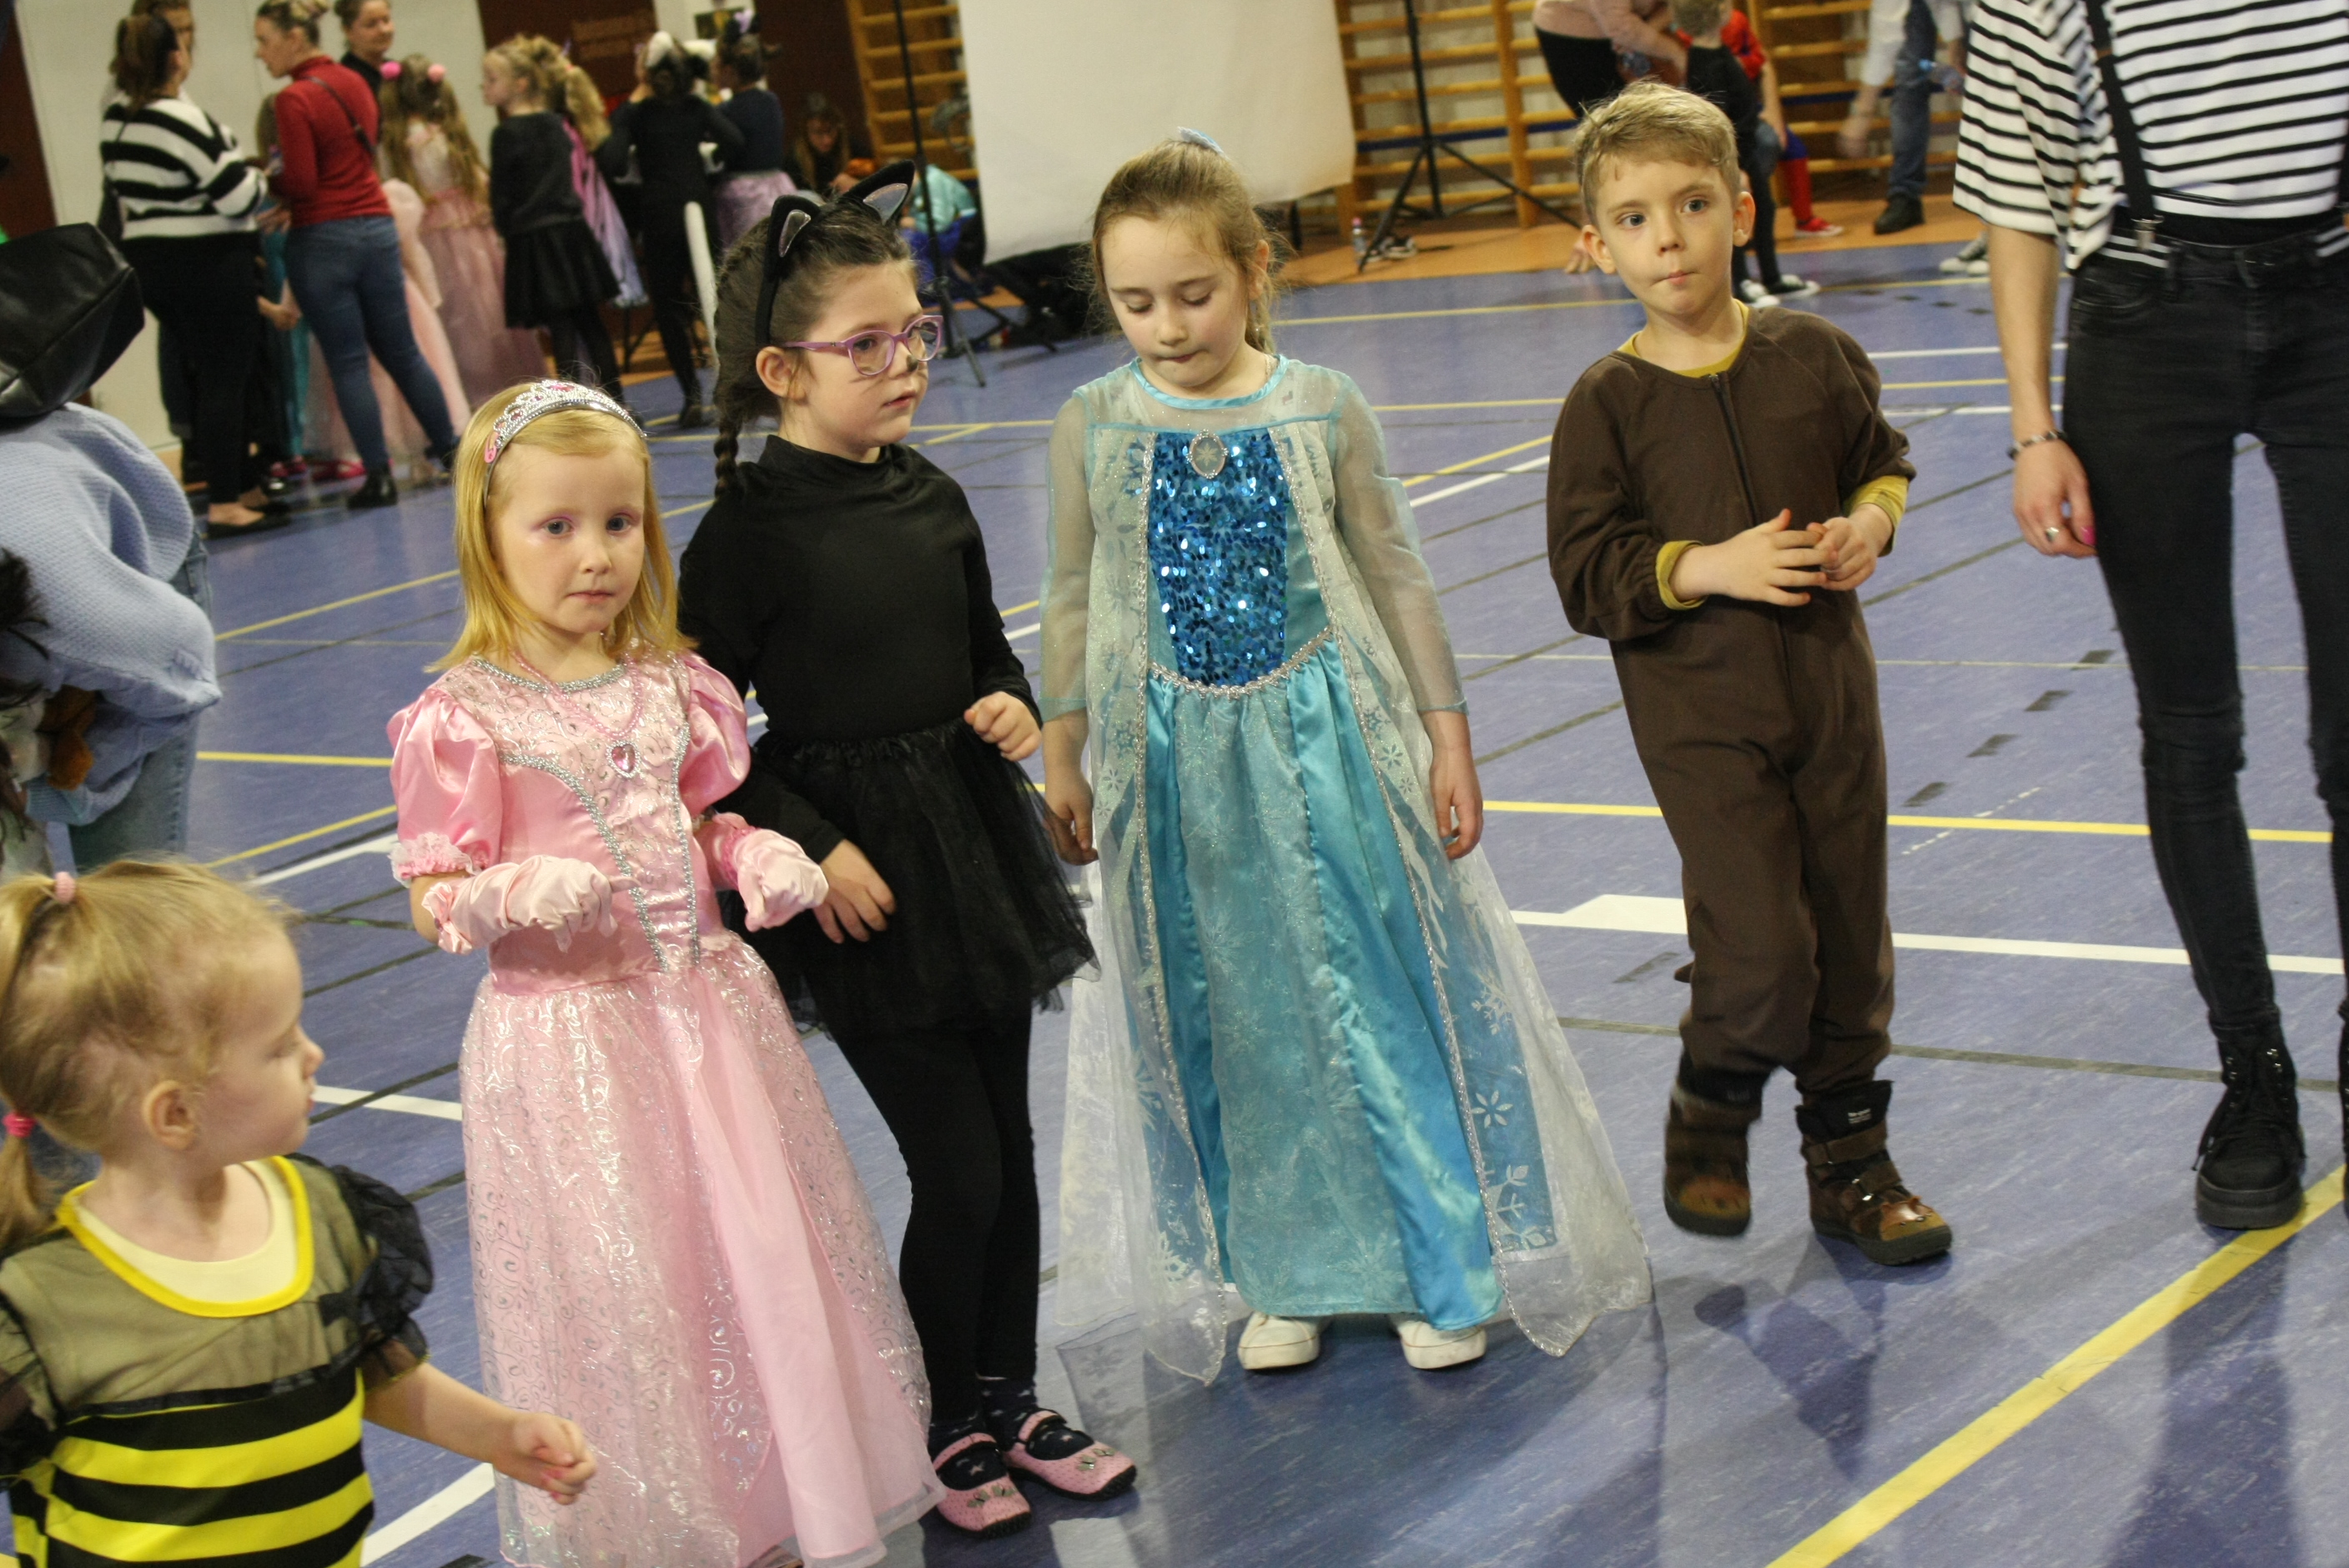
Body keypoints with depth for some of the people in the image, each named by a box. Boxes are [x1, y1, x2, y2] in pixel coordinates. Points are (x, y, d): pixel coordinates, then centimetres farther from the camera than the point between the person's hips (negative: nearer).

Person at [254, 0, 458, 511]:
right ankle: (449, 449, 19)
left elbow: (300, 185, -16)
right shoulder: (354, 84, 9)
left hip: (324, 239, -7)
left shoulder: (295, 100, -14)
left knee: (347, 363, 0)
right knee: (401, 351, 15)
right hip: (377, 228, 7)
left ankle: (379, 476, 0)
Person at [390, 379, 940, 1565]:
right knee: (619, 1294, 4)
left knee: (762, 1258, 14)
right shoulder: (463, 718, -12)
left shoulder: (669, 687, 3)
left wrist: (761, 860, -3)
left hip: (707, 1007, 5)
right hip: (567, 1036, -5)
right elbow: (432, 898, -9)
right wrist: (522, 895, -28)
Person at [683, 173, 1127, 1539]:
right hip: (861, 877, -6)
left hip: (977, 841, 6)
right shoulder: (747, 532, -14)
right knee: (958, 1169, -3)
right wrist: (813, 849, -17)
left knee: (1008, 1144, 13)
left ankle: (1013, 1401, 29)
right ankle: (949, 1426, 18)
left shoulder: (932, 498, 5)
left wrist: (1011, 706, -2)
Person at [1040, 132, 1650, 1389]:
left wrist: (1445, 737, 1)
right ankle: (1287, 1274, 26)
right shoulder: (1093, 428, -3)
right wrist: (1062, 758, 7)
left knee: (1384, 999, 4)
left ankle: (1444, 1267, 18)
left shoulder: (1321, 411, -6)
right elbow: (1073, 599, 6)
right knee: (1228, 1023, 10)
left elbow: (1394, 576, 1)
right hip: (1177, 762, 1)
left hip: (1327, 738, -1)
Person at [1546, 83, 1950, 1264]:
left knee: (1852, 937, 10)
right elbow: (1588, 580, -8)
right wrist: (1710, 566, -20)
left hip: (1830, 689, 4)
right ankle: (1710, 1117, 18)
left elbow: (1882, 457, 17)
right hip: (1699, 715, -3)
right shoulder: (1608, 404, -8)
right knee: (1762, 947, -12)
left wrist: (1873, 519, -4)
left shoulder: (1814, 356, 0)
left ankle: (1849, 1156, 27)